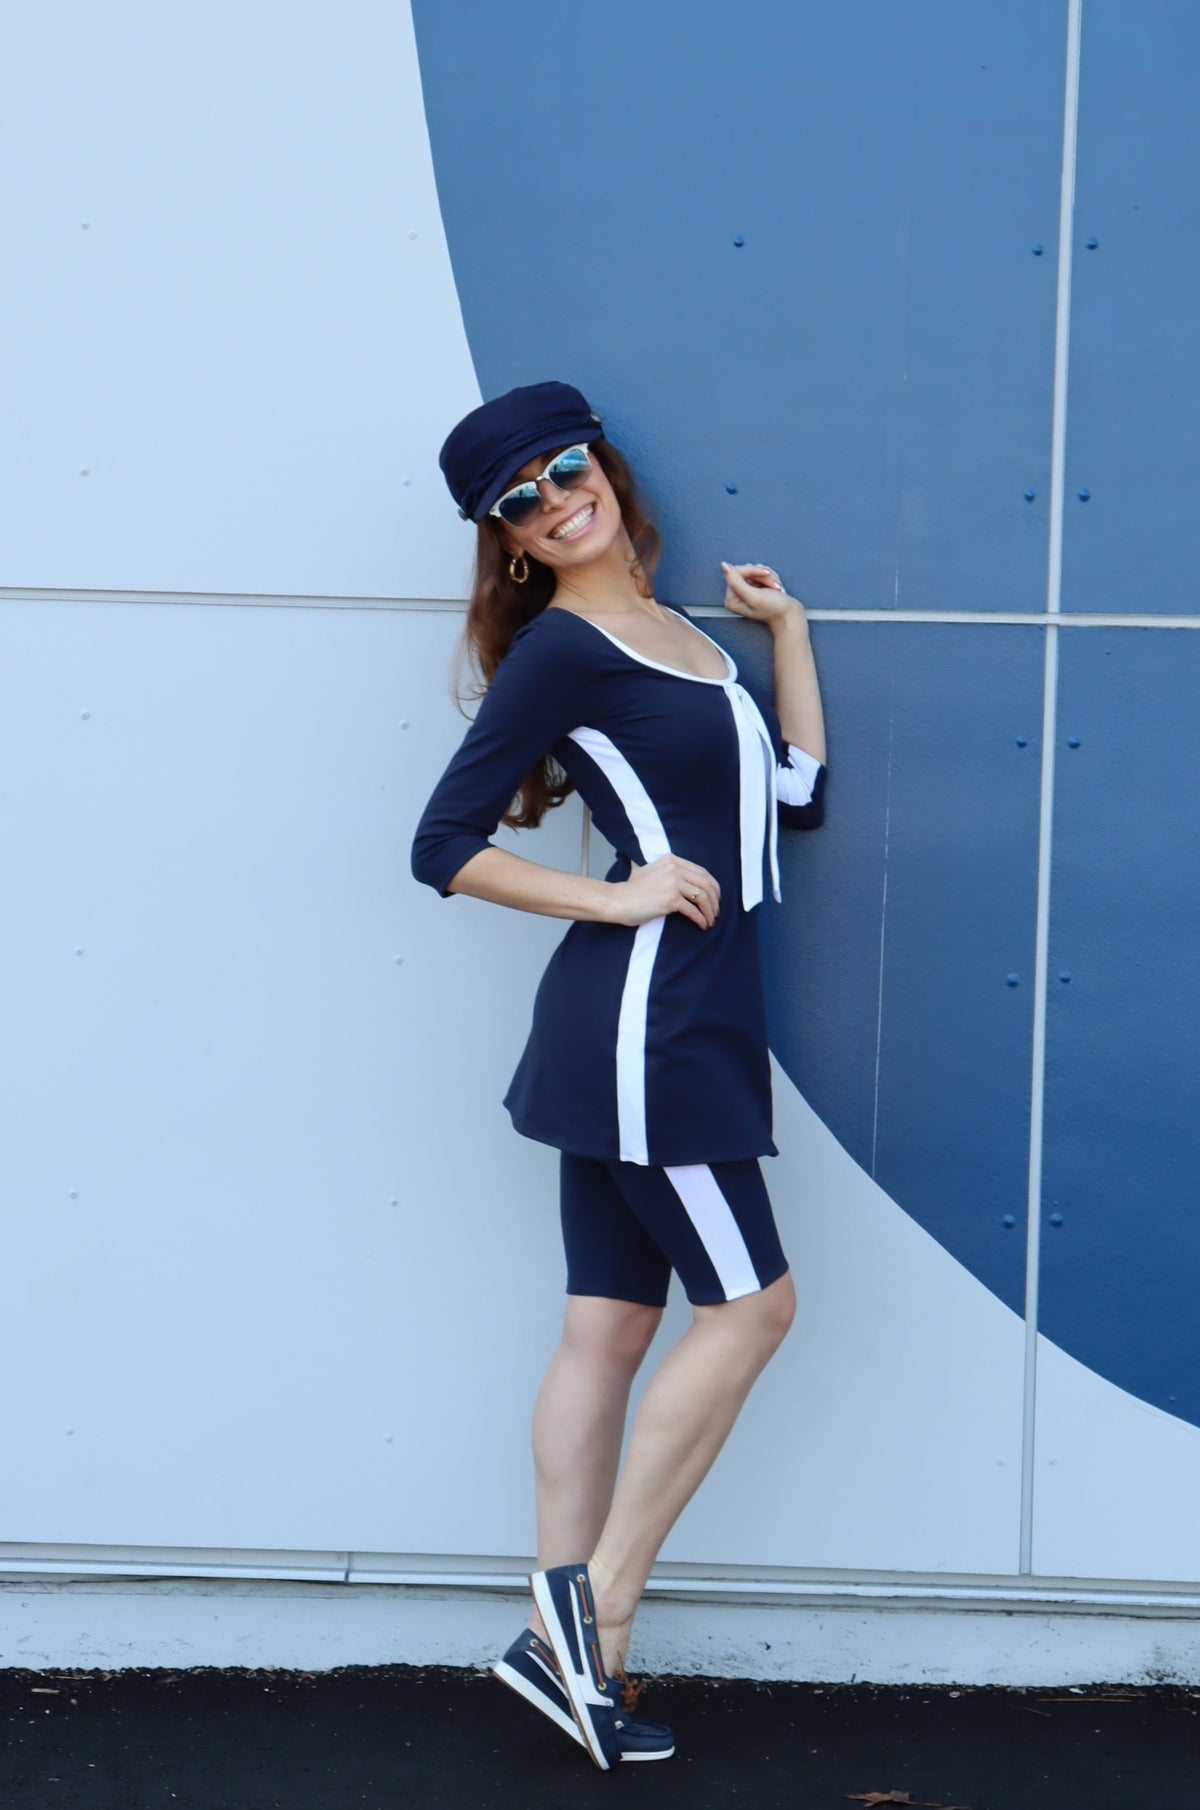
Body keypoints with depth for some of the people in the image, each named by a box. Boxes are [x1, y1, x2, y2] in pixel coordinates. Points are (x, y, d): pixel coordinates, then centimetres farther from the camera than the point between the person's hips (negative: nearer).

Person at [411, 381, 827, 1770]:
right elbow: (443, 846, -11)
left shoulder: (669, 630, 15)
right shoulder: (561, 646, -9)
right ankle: (596, 1597, 4)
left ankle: (563, 1639, 13)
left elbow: (797, 793, 15)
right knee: (748, 1305, -4)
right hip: (646, 1016, -8)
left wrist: (787, 626, 15)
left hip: (682, 1018, 8)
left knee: (609, 1329, 8)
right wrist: (617, 898, -13)